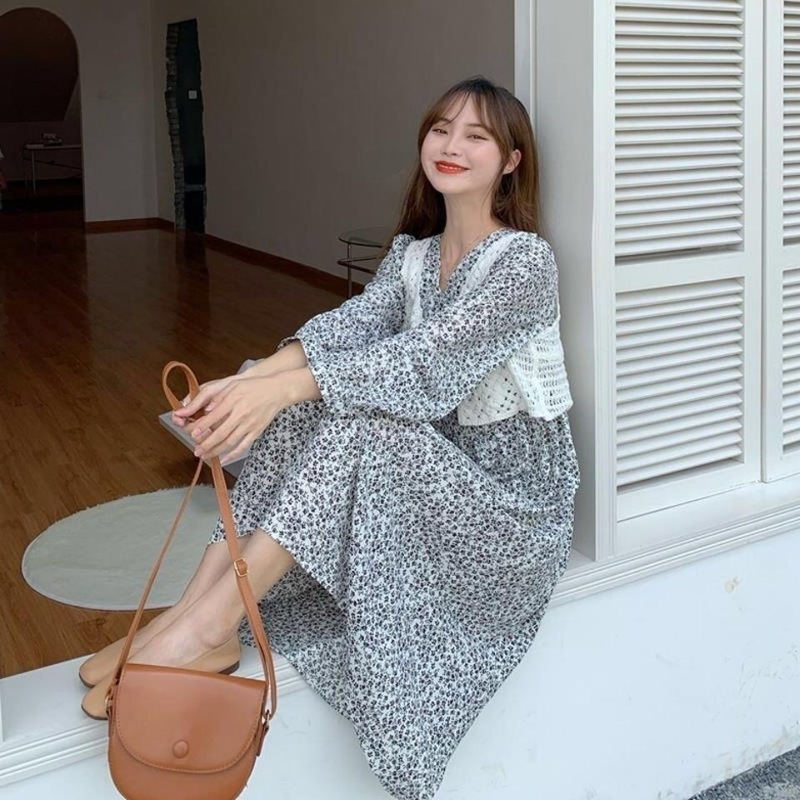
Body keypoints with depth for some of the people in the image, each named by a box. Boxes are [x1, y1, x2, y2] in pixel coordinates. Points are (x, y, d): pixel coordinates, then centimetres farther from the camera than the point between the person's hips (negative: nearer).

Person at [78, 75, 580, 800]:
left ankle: (208, 626, -30)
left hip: (516, 497, -6)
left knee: (360, 417, -31)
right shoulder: (410, 254, 8)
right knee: (307, 406, -18)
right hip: (431, 472, 6)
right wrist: (248, 381, -29)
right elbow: (352, 324, -9)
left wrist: (285, 386, -38)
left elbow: (435, 356, -28)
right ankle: (199, 607, -23)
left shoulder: (526, 261, -14)